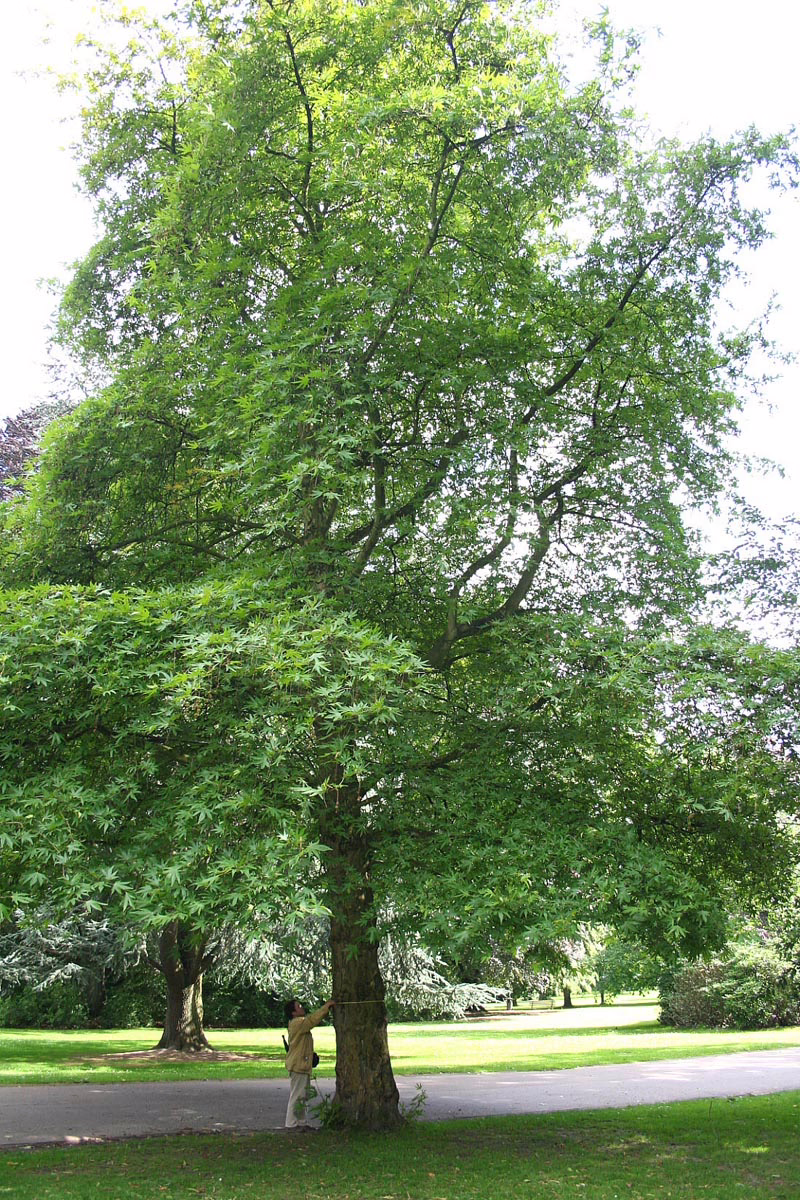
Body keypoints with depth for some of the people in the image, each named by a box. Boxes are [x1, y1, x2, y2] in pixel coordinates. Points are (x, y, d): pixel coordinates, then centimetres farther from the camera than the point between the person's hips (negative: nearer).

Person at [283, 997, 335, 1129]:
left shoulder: (300, 1022, 13)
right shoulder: (296, 1023, -19)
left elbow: (313, 1018, 19)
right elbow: (313, 1019, -25)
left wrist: (328, 1008, 5)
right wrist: (327, 1006, -16)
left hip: (303, 1065, 10)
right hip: (297, 1065, -10)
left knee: (303, 1096, 16)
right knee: (296, 1096, -5)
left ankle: (301, 1122, 23)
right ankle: (291, 1124, 1)